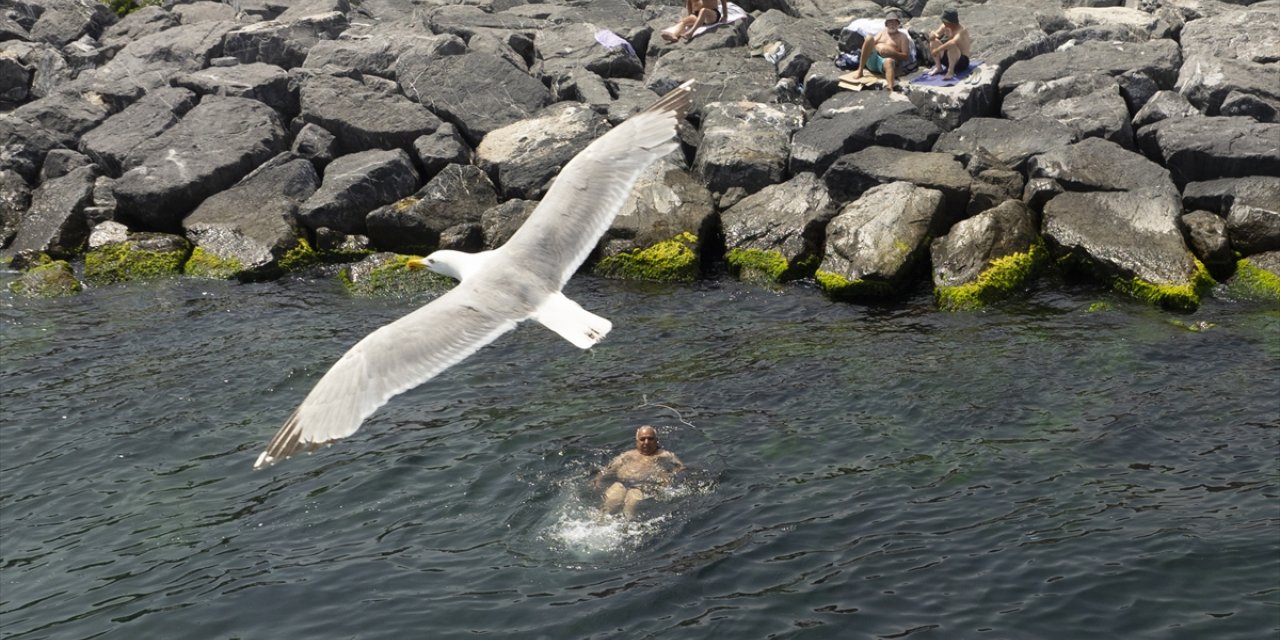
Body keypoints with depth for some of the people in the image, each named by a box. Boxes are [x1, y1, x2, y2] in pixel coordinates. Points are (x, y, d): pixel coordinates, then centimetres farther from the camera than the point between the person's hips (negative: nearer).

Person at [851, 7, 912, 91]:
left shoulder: (902, 37, 17)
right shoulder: (882, 33, 30)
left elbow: (906, 57, 6)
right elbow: (870, 44, 18)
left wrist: (893, 53, -12)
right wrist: (874, 48, -6)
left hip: (884, 62, -3)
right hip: (872, 60, 3)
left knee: (889, 61, -43)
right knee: (869, 39, -25)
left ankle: (890, 88, -75)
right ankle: (860, 71, -29)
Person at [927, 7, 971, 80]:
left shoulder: (962, 30, -24)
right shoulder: (945, 27, -2)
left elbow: (953, 42, -43)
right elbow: (933, 35, -4)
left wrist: (938, 50, -40)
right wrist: (933, 35, -28)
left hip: (962, 61, -7)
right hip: (948, 58, 7)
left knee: (951, 45, -36)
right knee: (934, 40, -8)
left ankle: (951, 71, -31)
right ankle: (938, 67, -7)